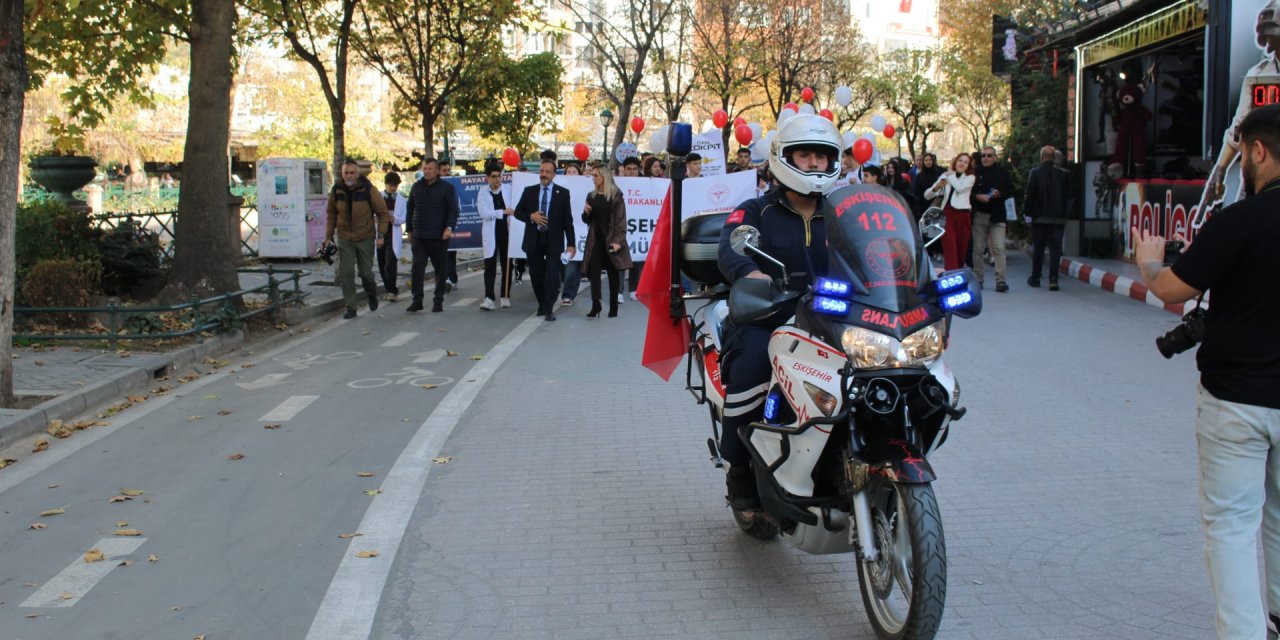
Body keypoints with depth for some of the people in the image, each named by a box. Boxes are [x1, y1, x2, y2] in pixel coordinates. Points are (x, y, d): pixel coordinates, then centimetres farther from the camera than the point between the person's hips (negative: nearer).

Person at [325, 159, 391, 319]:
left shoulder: (369, 190, -10)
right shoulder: (336, 191, -2)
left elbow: (382, 212, -4)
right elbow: (331, 214, 9)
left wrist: (381, 234, -9)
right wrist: (329, 236, 7)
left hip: (365, 238, -2)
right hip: (345, 238, 2)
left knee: (366, 272, 4)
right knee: (346, 273, -4)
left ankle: (372, 294, 36)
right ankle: (350, 308, 4)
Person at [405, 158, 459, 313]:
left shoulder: (447, 187, -1)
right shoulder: (416, 187, 12)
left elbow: (453, 210, -5)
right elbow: (410, 209, 19)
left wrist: (449, 227, -18)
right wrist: (409, 229, 16)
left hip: (439, 236, -3)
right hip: (419, 236, 3)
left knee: (441, 269, 4)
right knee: (417, 267, -5)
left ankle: (438, 301, 13)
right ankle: (417, 300, 0)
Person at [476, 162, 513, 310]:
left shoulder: (508, 191, 5)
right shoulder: (483, 193, 0)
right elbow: (483, 213, -13)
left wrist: (513, 222, -9)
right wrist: (503, 212, -19)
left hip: (507, 232, 2)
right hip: (491, 234, -2)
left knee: (507, 266, 8)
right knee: (490, 266, -7)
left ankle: (505, 297, 17)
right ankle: (489, 298, -9)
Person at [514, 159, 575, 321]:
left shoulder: (562, 193, 1)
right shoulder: (529, 191, 6)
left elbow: (567, 219, -1)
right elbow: (518, 212, 9)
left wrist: (570, 243, -6)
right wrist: (531, 217, -12)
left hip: (553, 240, -2)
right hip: (533, 239, 3)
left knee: (552, 275, -8)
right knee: (536, 275, 10)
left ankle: (549, 309, -2)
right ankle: (542, 304, 28)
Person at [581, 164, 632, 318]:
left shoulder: (616, 196, -4)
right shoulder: (592, 196, 11)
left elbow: (621, 220, -9)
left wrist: (618, 241, -18)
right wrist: (586, 213, -6)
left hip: (610, 239, -4)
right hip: (595, 240, 4)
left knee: (612, 272, 4)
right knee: (594, 271, -7)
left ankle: (613, 307, 10)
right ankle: (595, 305, -8)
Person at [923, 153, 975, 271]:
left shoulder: (970, 178, 9)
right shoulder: (945, 176, 11)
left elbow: (960, 187, -14)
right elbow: (927, 195, 5)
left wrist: (950, 174, 1)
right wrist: (936, 187, -17)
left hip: (963, 215, 0)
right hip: (947, 214, 0)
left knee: (961, 248, 5)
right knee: (949, 248, -10)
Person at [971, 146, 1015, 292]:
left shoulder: (1002, 172, 4)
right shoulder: (976, 172, 4)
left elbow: (1010, 190, 6)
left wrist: (999, 194, -12)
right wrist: (977, 196, -15)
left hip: (997, 215, -1)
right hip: (979, 215, 1)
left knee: (999, 249, -9)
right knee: (978, 249, 7)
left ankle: (1001, 280, -10)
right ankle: (978, 279, 17)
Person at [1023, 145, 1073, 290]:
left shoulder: (1035, 173, -7)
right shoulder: (1063, 174, -1)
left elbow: (1030, 195, -7)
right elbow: (1068, 196, 4)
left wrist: (1027, 212, 1)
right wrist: (1064, 213, 14)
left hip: (1039, 217, -1)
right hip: (1058, 218, 1)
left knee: (1038, 248, 10)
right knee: (1055, 248, 1)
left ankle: (1035, 278, 17)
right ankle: (1053, 279, -7)